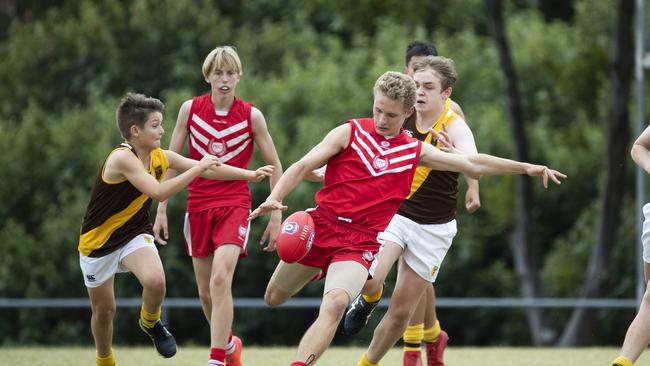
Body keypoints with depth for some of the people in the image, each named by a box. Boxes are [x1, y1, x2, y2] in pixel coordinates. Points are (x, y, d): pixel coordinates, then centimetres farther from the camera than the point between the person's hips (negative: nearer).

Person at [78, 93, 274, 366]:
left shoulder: (161, 157, -5)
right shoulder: (122, 158, -27)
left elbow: (208, 171, 6)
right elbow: (159, 192, -35)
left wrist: (251, 175, 5)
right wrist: (198, 168, -30)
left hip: (134, 235, 4)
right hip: (98, 241, -4)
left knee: (155, 282, -26)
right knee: (104, 310, 6)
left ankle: (150, 322, 6)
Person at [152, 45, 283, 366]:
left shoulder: (251, 116, -4)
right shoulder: (190, 109, 0)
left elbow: (274, 166, 4)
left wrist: (276, 216, 1)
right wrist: (162, 210, 4)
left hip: (234, 205, -3)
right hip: (198, 206, 3)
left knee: (220, 281, -22)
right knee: (205, 292, 9)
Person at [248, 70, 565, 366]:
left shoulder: (416, 151, 9)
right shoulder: (350, 133, 3)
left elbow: (473, 164, 14)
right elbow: (303, 167, -2)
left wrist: (525, 168, 9)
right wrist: (275, 198, -19)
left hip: (361, 241, -1)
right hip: (321, 224, 1)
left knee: (334, 305, -27)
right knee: (274, 298, 15)